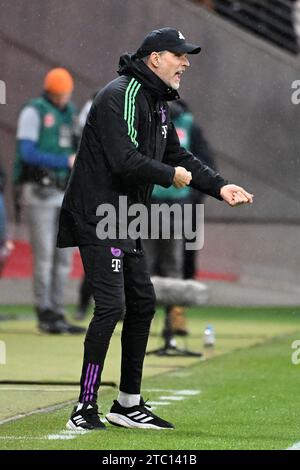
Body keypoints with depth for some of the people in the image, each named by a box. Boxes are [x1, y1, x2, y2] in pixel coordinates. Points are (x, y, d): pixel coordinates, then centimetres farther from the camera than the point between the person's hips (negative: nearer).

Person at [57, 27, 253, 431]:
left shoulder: (157, 105, 15)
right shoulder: (121, 95, -17)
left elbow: (178, 156, 19)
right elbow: (125, 160, -27)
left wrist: (219, 187, 6)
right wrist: (172, 176, -14)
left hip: (125, 221, 11)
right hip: (97, 215, -11)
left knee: (142, 302, 12)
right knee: (111, 305, -15)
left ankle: (128, 404, 21)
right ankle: (85, 409, -12)